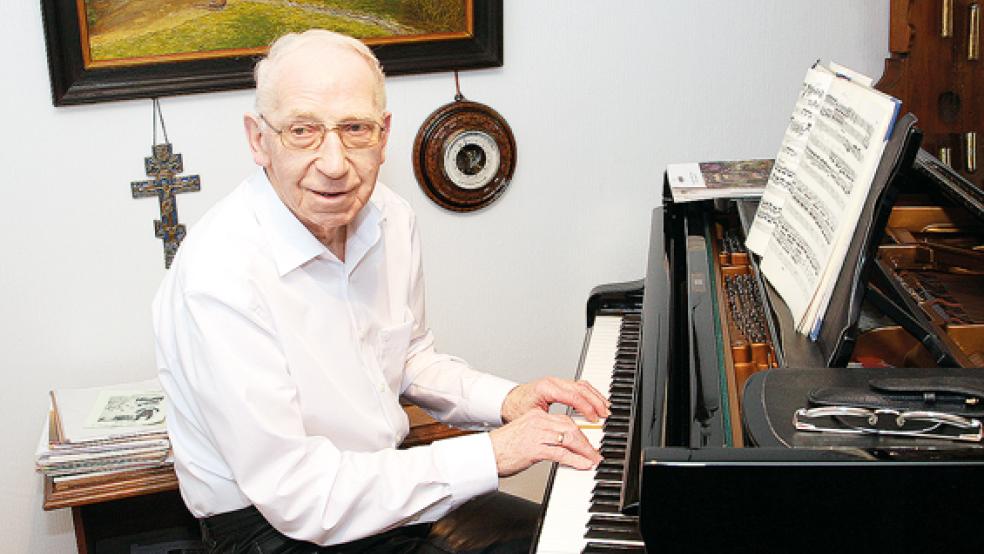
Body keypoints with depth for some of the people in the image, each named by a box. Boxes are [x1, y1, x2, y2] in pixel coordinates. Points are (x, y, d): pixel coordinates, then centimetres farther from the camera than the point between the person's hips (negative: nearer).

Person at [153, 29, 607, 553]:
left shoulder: (391, 217, -3)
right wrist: (488, 455, -23)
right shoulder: (222, 279, -28)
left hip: (387, 485, 7)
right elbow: (296, 495, -26)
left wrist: (504, 400, -4)